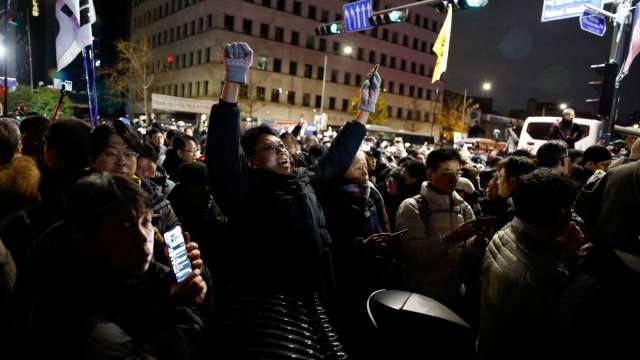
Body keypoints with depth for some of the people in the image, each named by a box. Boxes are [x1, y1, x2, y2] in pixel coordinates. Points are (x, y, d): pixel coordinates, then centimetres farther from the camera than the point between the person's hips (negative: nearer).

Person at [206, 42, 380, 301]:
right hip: (266, 306, -6)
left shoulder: (307, 182, 8)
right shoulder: (246, 189, -12)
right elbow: (223, 152, -26)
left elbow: (339, 154, 15)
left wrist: (366, 108, 16)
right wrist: (233, 82, -33)